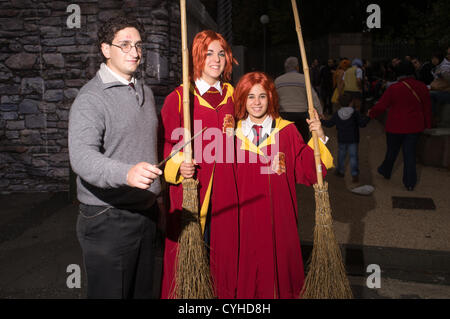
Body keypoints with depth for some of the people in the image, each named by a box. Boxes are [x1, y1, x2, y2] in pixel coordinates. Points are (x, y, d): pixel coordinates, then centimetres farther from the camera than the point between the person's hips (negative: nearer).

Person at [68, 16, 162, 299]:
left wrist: (155, 195, 13)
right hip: (108, 220, -7)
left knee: (144, 291, 18)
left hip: (146, 213, 7)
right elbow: (82, 156, -28)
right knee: (111, 292, 3)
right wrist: (127, 173, -45)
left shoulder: (145, 91, 13)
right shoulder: (91, 97, -13)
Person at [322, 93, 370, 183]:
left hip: (341, 139, 2)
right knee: (353, 156, 0)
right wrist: (368, 117, 6)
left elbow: (329, 124, 2)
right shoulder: (355, 113, -9)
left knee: (341, 155, 17)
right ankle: (354, 174, -6)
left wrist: (321, 121, 18)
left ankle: (340, 171, 30)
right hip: (353, 139, -2)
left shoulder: (337, 114, -3)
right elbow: (362, 123, -9)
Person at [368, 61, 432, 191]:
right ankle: (410, 183, 11)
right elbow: (427, 107, 7)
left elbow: (381, 106, -9)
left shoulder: (393, 88, -16)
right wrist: (427, 124, 19)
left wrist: (371, 113, 11)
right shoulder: (422, 87, -2)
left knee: (392, 151, 16)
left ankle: (386, 171, 39)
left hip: (396, 126, -3)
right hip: (414, 127, 3)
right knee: (410, 153, 9)